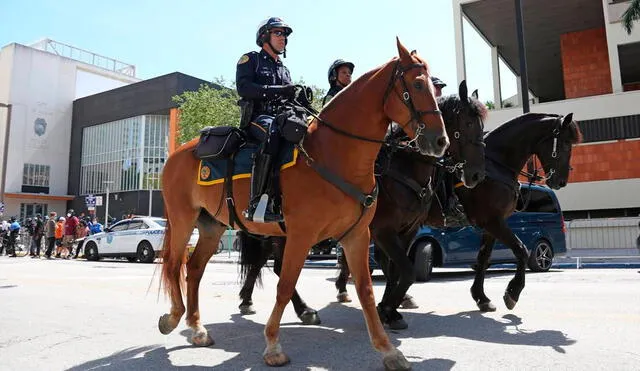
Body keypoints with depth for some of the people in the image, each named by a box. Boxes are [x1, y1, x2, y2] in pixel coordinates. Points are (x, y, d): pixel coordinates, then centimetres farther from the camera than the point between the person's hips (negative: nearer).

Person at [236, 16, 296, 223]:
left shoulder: (284, 70, 30)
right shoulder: (250, 59, 11)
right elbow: (243, 88, -7)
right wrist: (278, 90, -15)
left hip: (280, 119, 7)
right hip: (257, 118, -7)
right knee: (271, 132, -41)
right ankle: (257, 204, -46)